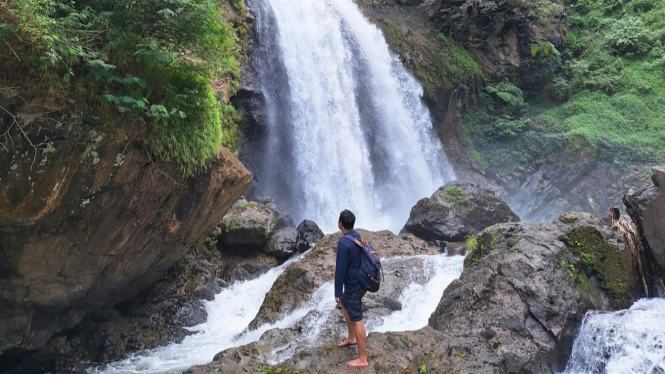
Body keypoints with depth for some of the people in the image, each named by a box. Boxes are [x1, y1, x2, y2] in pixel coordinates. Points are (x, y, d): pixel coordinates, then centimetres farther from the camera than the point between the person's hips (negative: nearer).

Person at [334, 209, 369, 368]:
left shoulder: (343, 243, -25)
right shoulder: (358, 237, 3)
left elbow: (340, 269, -21)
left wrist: (337, 292, -13)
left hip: (353, 285, -9)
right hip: (361, 282, 10)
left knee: (357, 320, -1)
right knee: (345, 304, 29)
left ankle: (362, 359, 7)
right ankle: (351, 338, 43)